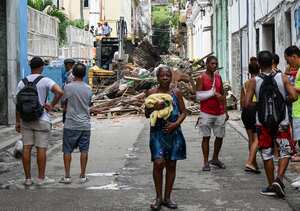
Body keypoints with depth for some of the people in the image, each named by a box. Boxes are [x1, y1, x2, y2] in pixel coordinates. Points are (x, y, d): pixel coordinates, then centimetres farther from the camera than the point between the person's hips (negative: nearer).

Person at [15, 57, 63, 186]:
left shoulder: (22, 82, 3)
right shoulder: (45, 81, -10)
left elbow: (18, 103, 3)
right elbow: (60, 92, -26)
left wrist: (17, 122, 9)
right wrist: (52, 105, -12)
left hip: (26, 120, 4)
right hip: (42, 120, -4)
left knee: (27, 148, 6)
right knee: (41, 149, 3)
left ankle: (28, 178, 9)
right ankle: (41, 178, 8)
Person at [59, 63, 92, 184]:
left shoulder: (68, 87, -10)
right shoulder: (88, 89, 2)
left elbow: (64, 103, 1)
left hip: (71, 125, -3)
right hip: (85, 125, 3)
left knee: (67, 150, 5)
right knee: (84, 150, 7)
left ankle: (67, 176, 4)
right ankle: (83, 176, 10)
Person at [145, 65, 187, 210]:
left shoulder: (176, 93, 5)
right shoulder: (151, 93, 1)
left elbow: (183, 112, 8)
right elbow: (147, 114, 3)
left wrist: (176, 123, -9)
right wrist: (155, 108, -18)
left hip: (174, 132, 2)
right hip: (157, 132, -2)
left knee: (171, 165, 7)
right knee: (158, 163, -13)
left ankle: (167, 197, 19)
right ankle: (158, 197, 2)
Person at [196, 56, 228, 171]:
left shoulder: (218, 77, 12)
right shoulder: (201, 78, -5)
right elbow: (198, 96, -12)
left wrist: (225, 111, 15)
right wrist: (213, 93, -18)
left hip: (219, 113, 5)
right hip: (206, 113, -5)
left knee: (220, 136, 9)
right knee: (206, 137, -1)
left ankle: (215, 159, 26)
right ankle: (206, 162, 4)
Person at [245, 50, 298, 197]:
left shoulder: (254, 81, -6)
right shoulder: (282, 78, -5)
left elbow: (247, 103, -10)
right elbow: (293, 96, -12)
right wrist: (283, 100, 7)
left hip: (263, 123, 0)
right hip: (282, 122, 0)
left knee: (267, 154, 11)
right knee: (285, 152, 11)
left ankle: (271, 186, 16)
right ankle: (279, 179, -9)